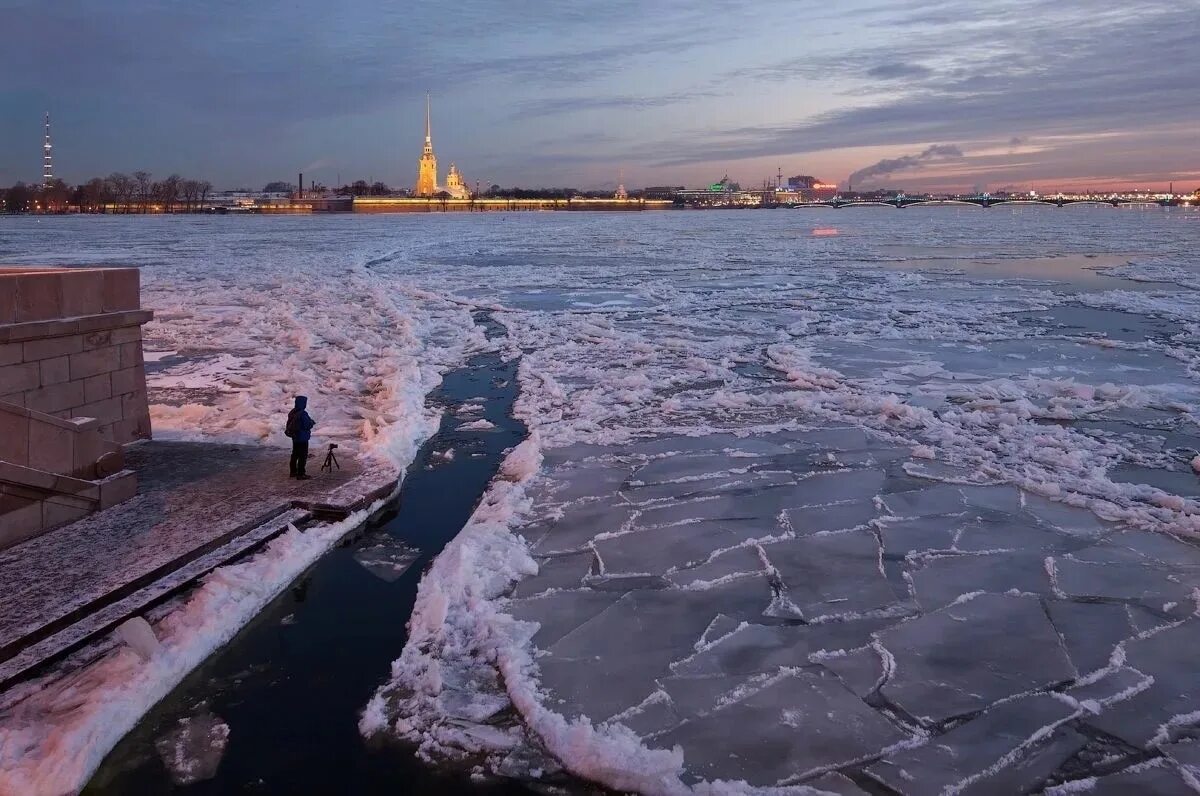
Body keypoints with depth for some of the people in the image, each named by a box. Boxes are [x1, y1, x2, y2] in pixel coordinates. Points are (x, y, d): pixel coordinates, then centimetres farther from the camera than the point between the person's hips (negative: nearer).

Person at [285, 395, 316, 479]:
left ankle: (293, 471, 27)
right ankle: (301, 474, 2)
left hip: (294, 437, 9)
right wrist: (312, 422, -1)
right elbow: (307, 425, -23)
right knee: (303, 456, -1)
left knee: (295, 454, 19)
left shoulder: (292, 412, 4)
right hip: (302, 438, -9)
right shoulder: (303, 414, -24)